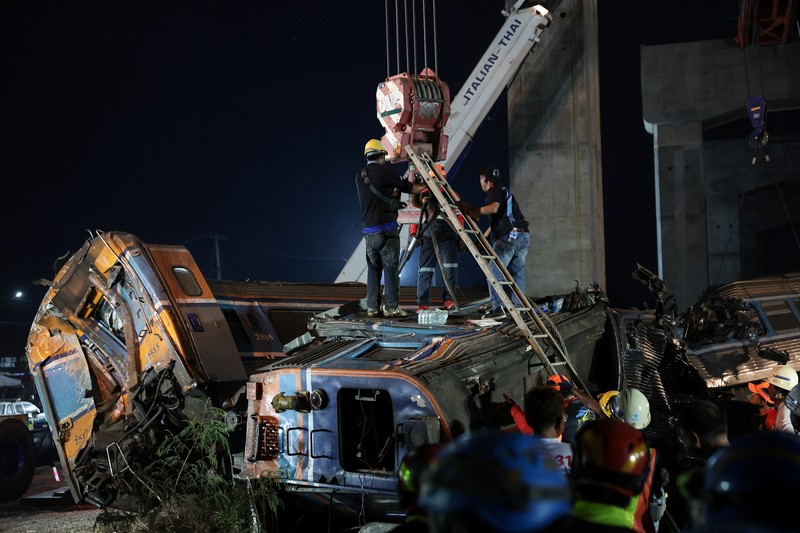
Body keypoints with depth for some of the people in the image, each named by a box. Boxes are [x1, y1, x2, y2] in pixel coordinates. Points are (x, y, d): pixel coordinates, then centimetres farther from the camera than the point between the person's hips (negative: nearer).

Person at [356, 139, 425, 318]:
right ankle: (391, 307, -4)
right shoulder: (385, 172, -6)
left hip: (368, 230, 6)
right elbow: (408, 187, 5)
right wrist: (424, 187, 21)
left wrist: (391, 192, 27)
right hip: (386, 228, -6)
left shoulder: (359, 176, 12)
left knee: (373, 267, 13)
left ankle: (373, 307, 13)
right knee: (391, 267, -2)